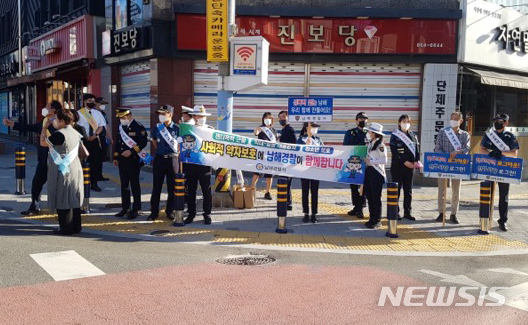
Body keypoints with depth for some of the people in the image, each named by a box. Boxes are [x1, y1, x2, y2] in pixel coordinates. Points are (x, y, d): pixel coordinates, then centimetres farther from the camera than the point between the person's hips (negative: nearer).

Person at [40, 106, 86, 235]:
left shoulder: (59, 134, -18)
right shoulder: (75, 133, 9)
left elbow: (43, 142, -7)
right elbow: (83, 150, 17)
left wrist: (45, 127, 3)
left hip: (62, 171, -8)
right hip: (75, 170, 8)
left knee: (62, 201, 0)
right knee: (73, 200, 13)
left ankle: (66, 228, 4)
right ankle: (76, 226, 19)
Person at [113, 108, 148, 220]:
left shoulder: (138, 127, -9)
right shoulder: (121, 127, 12)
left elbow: (144, 142, -14)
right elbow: (118, 143, 18)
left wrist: (131, 151, -19)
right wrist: (115, 157, 14)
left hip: (133, 160, -7)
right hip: (122, 160, 7)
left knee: (134, 185, 0)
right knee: (124, 185, 11)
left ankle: (135, 209, 7)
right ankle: (125, 208, 20)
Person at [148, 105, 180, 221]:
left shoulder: (176, 128, -5)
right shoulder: (157, 128, 3)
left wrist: (177, 154, 2)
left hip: (172, 159, -2)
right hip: (159, 159, 2)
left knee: (172, 188, 6)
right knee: (156, 187, 6)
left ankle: (169, 211, 19)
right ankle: (154, 212, 15)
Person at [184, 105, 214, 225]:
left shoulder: (210, 129, 5)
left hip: (205, 164, 0)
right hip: (191, 164, 1)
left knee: (207, 191, 3)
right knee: (191, 190, 8)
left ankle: (207, 214, 15)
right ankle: (191, 214, 20)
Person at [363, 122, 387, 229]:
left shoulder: (380, 145, -12)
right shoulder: (370, 144, 12)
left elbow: (384, 160, -19)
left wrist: (371, 161, -18)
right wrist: (366, 160, 4)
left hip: (377, 173, -8)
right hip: (369, 171, 8)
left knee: (376, 197, -1)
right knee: (369, 196, 11)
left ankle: (377, 221, 8)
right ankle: (372, 219, 21)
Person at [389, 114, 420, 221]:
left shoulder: (413, 136, 12)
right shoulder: (394, 135, -2)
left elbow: (417, 149, 8)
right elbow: (394, 151, -10)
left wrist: (416, 161, -9)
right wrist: (404, 162, -17)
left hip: (410, 166, 4)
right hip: (397, 166, -4)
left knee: (408, 190, 7)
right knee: (396, 189, 0)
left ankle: (407, 212, 13)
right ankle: (395, 212, 7)